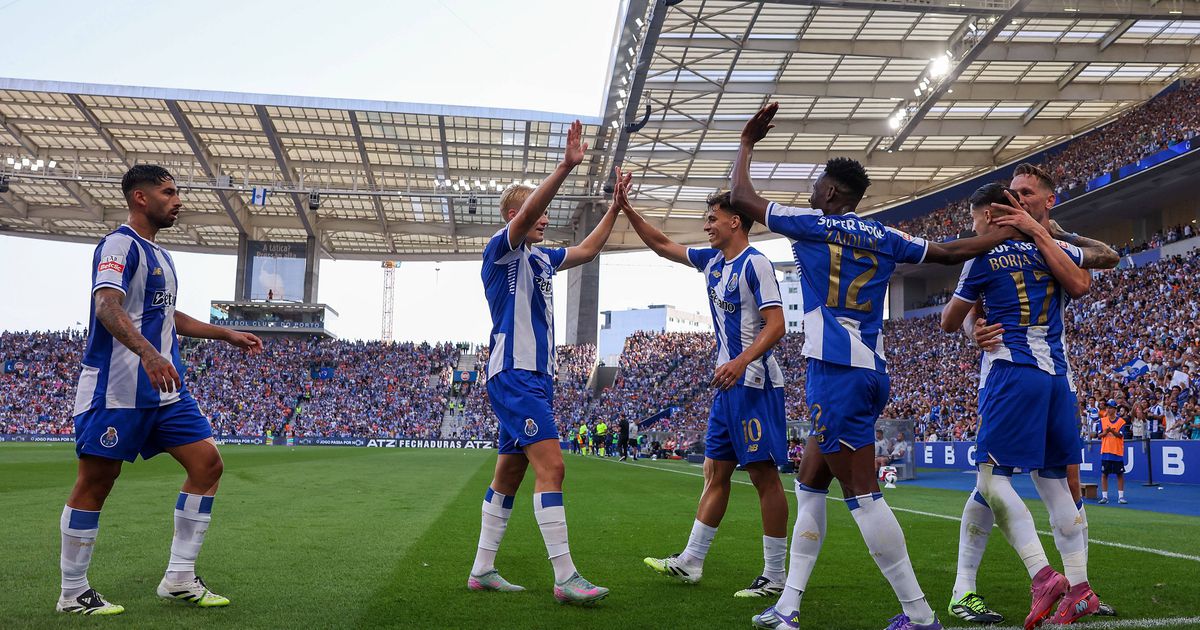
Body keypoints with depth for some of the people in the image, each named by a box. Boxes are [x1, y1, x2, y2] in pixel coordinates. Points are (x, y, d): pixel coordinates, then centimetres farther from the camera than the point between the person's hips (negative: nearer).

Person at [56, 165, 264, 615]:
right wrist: (148, 353, -41)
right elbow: (107, 306, -26)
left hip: (164, 390, 9)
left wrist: (228, 335, 32)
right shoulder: (120, 245, -9)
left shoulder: (159, 255, 19)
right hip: (117, 389, -9)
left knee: (207, 463, 2)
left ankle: (179, 578, 9)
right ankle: (73, 594, 14)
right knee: (95, 483, 1)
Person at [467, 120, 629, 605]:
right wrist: (566, 166, -33)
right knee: (550, 465, -16)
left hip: (536, 377, 10)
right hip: (514, 375, -9)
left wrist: (616, 206, 24)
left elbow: (587, 250, 29)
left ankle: (482, 570, 18)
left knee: (509, 473, 11)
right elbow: (525, 212, -25)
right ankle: (564, 578, -16)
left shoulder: (540, 257, 18)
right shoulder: (502, 250, -6)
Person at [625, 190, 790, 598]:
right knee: (716, 472, 12)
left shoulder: (755, 263, -11)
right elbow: (661, 245, 23)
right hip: (727, 385, 9)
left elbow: (775, 324, -18)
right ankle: (690, 562, 19)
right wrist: (626, 208, 16)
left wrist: (742, 361, -31)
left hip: (754, 384, -9)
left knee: (764, 475, -4)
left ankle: (775, 576, 3)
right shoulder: (712, 260, 14)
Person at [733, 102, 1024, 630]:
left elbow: (741, 197, 8)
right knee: (809, 484, 14)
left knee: (862, 493, -4)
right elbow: (951, 252, 20)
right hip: (872, 373, 8)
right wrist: (1013, 231, 33)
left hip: (836, 371, -8)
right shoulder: (885, 238, 14)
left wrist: (747, 142, 22)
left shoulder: (811, 224, 0)